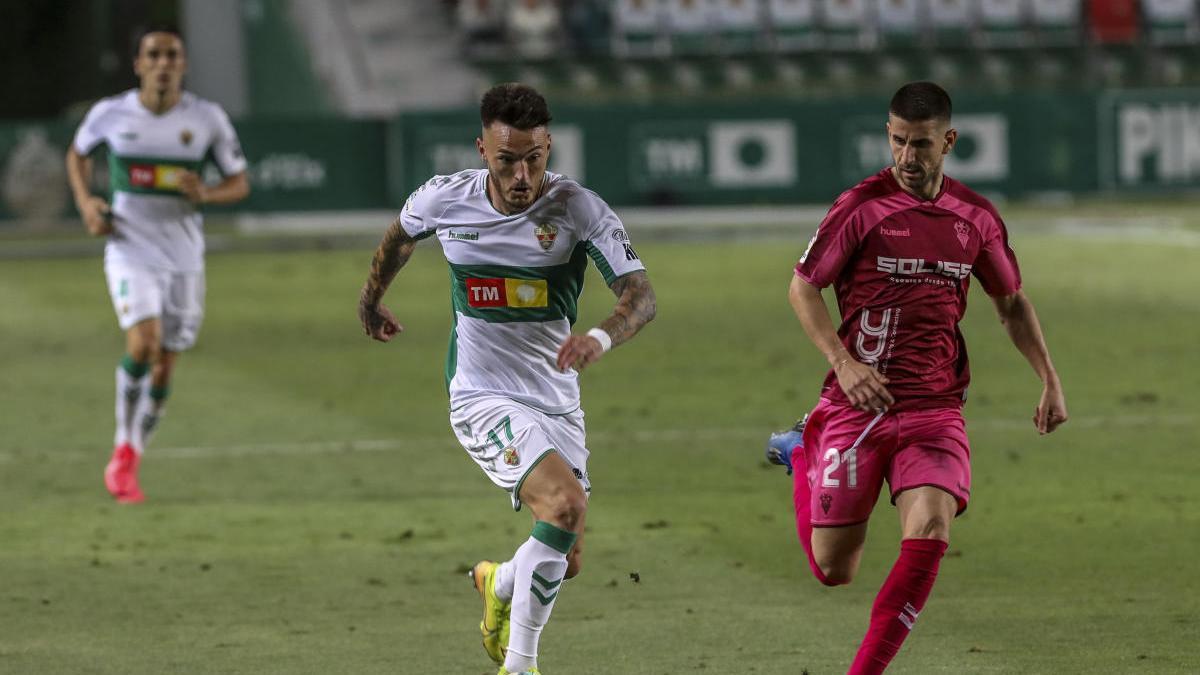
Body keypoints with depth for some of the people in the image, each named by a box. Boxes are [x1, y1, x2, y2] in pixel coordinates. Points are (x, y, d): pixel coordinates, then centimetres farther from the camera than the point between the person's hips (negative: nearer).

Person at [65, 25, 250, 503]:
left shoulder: (208, 119, -4)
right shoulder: (110, 114, -4)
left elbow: (240, 183, 4)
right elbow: (78, 154, 16)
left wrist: (205, 194, -18)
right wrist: (86, 203, -1)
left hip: (184, 257, 2)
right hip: (130, 252, -2)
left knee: (164, 366, 6)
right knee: (143, 343, -23)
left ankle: (128, 465, 23)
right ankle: (123, 450, -5)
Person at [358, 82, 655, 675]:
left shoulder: (580, 208, -13)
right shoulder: (444, 199, -9)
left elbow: (640, 295, -22)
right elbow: (401, 234, 15)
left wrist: (601, 337, -43)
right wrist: (371, 299, 31)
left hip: (557, 403, 3)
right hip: (483, 398, -3)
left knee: (565, 559, 8)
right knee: (566, 506, -26)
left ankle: (499, 585, 47)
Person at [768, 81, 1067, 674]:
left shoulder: (976, 218, 5)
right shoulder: (861, 207, -7)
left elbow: (1010, 302, 20)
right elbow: (802, 288, -1)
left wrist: (1050, 380, 11)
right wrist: (843, 362, -15)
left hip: (936, 410, 2)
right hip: (857, 406, -2)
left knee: (928, 536, -21)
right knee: (833, 570, 2)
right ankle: (804, 456, 34)